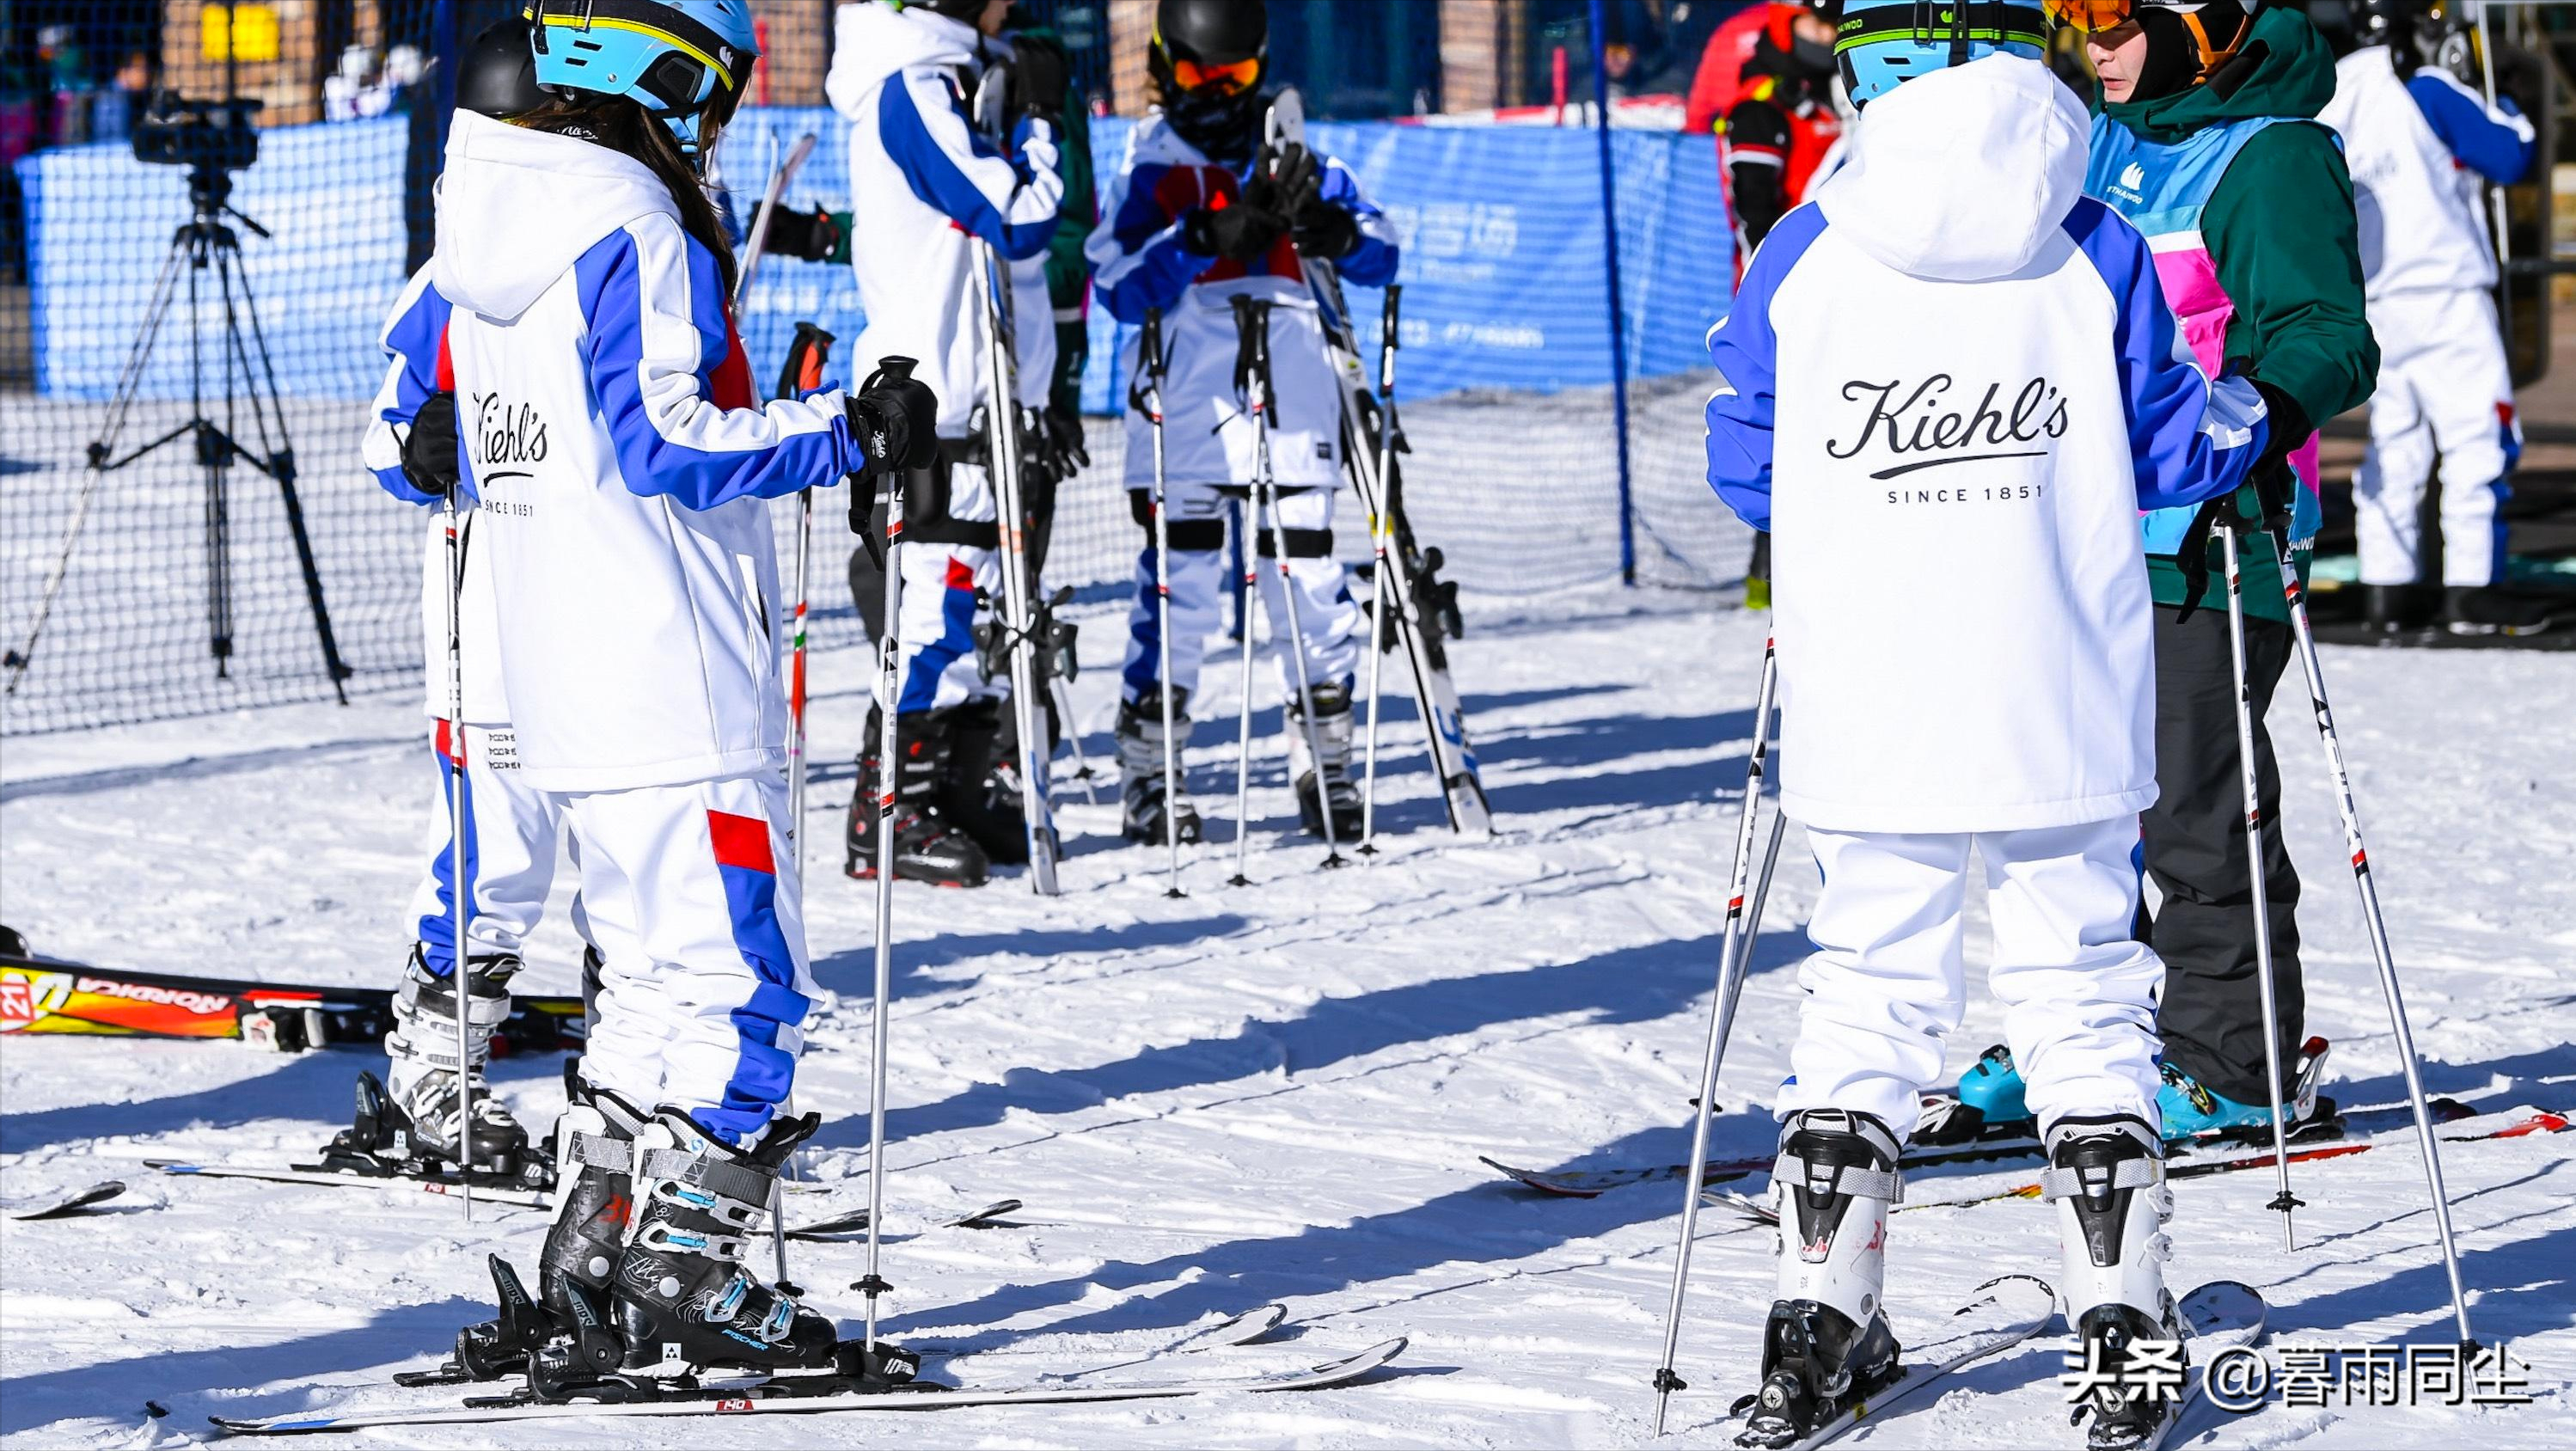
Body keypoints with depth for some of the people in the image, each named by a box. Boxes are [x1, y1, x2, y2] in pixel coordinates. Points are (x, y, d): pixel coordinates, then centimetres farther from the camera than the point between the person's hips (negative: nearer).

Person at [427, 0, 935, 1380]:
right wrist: (843, 433, -18)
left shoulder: (490, 227, 14)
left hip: (559, 685, 9)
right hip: (671, 689, -9)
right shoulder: (633, 227, -14)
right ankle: (683, 1281, -6)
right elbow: (662, 440, -21)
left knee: (659, 975, 18)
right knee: (740, 980, -5)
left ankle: (594, 1255, 18)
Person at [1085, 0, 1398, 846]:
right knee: (1179, 581, -5)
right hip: (1186, 419, -2)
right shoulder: (1148, 172, 4)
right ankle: (1148, 770, 5)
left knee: (1309, 580, 1)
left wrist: (1332, 230, -14)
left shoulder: (1292, 158, 13)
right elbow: (1123, 290, -9)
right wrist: (1204, 238, -23)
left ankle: (1326, 766, 12)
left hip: (1292, 416, 2)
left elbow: (1380, 258, 9)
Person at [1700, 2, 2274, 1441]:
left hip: (1873, 713, 0)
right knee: (2083, 986, 9)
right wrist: (2243, 419, 28)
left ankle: (1821, 1326, 6)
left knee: (1870, 987, 10)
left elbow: (1746, 468, 7)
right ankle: (2124, 1333, 5)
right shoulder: (2097, 254, -2)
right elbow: (2169, 447, 6)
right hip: (2064, 712, 0)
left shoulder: (1804, 258, -2)